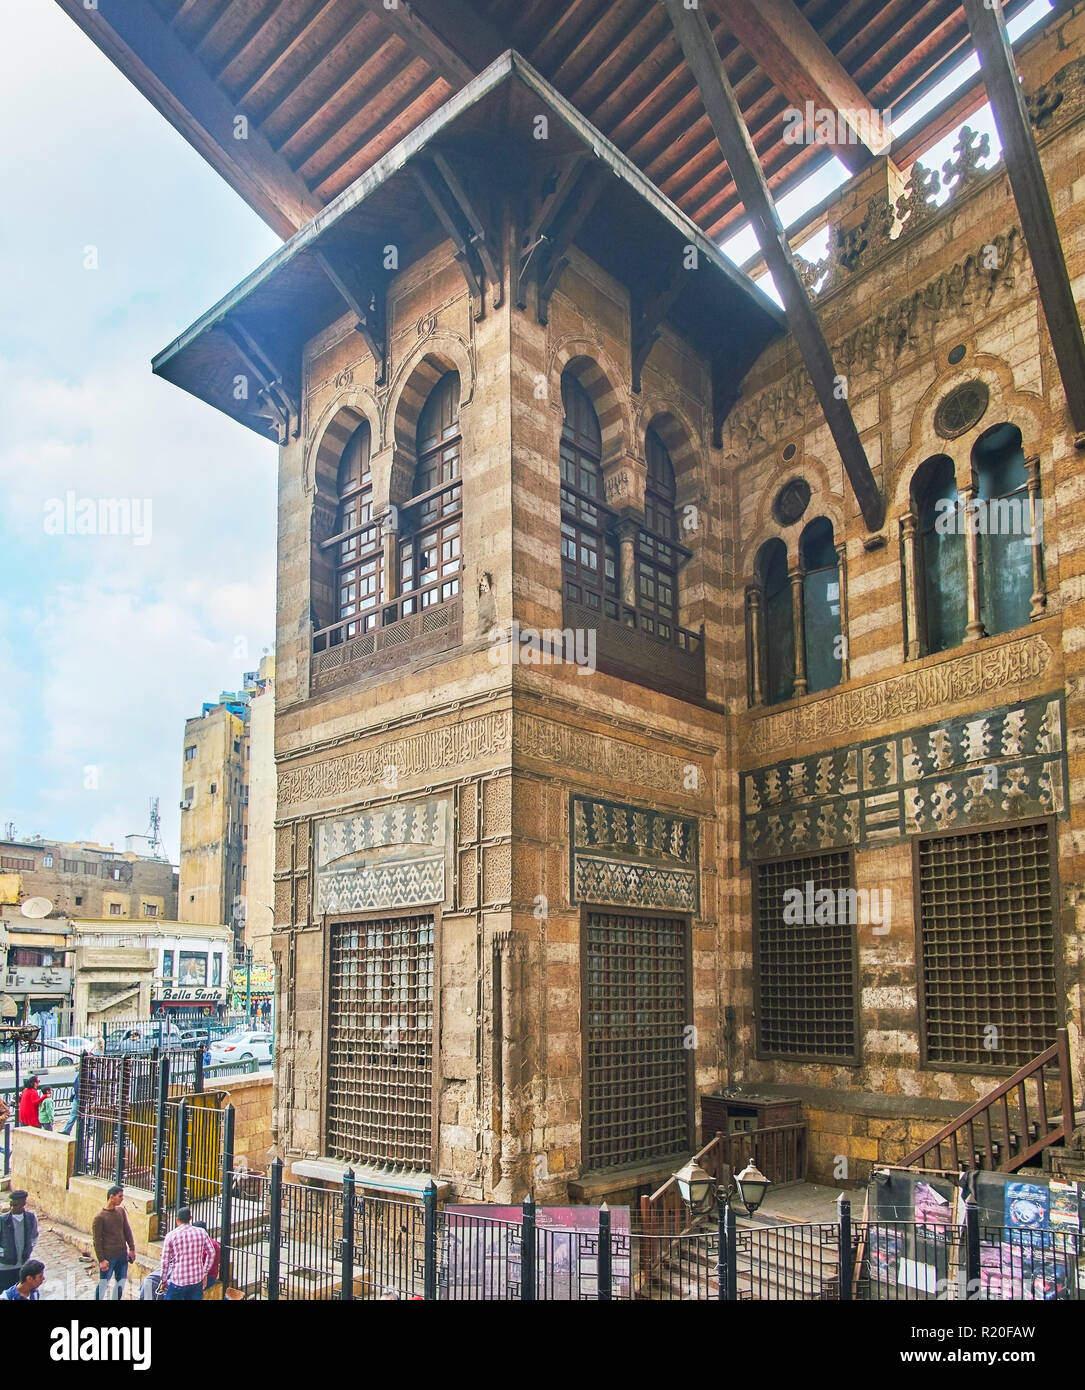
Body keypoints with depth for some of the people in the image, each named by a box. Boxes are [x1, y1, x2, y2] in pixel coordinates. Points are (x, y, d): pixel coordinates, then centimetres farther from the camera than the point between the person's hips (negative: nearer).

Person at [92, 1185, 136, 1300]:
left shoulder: (121, 1211, 4)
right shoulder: (99, 1217, -12)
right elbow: (97, 1240, -11)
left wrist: (132, 1248, 5)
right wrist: (101, 1260, -13)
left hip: (123, 1255, 5)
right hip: (108, 1256, -5)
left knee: (121, 1283, 11)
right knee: (103, 1284, 1)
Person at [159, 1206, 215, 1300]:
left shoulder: (171, 1236, -8)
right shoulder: (201, 1233, 0)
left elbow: (165, 1262, -6)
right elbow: (211, 1253, 5)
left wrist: (164, 1281, 6)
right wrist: (205, 1273, 15)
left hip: (178, 1282, -3)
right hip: (197, 1281, 3)